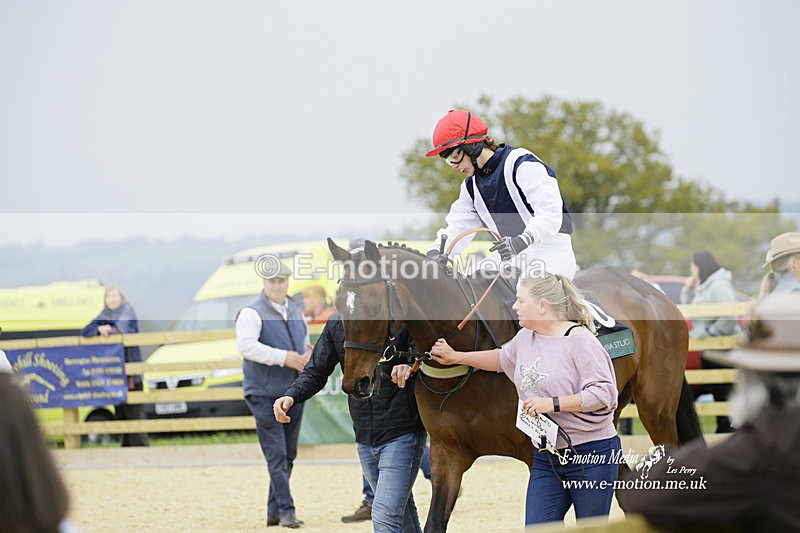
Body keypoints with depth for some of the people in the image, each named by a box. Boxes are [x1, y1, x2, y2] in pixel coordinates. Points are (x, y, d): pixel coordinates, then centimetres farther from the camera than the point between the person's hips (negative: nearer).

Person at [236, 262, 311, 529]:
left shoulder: (296, 311, 13)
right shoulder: (252, 313, -10)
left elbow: (307, 344, 26)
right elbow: (247, 345, -25)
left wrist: (307, 357, 2)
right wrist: (284, 357, -27)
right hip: (264, 394, -7)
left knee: (288, 455, 10)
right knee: (276, 454, -9)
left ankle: (274, 511, 19)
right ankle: (286, 510, -7)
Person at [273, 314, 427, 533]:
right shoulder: (336, 324, 4)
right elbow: (316, 373, 8)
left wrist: (411, 366, -36)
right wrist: (291, 396, -11)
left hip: (401, 434, -6)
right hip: (365, 439, 6)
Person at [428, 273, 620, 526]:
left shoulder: (579, 340, -15)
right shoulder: (525, 338, 9)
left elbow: (605, 393, -21)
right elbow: (503, 358, 32)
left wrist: (553, 403, -24)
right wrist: (456, 357, 32)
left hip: (591, 454, -7)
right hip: (546, 458, 7)